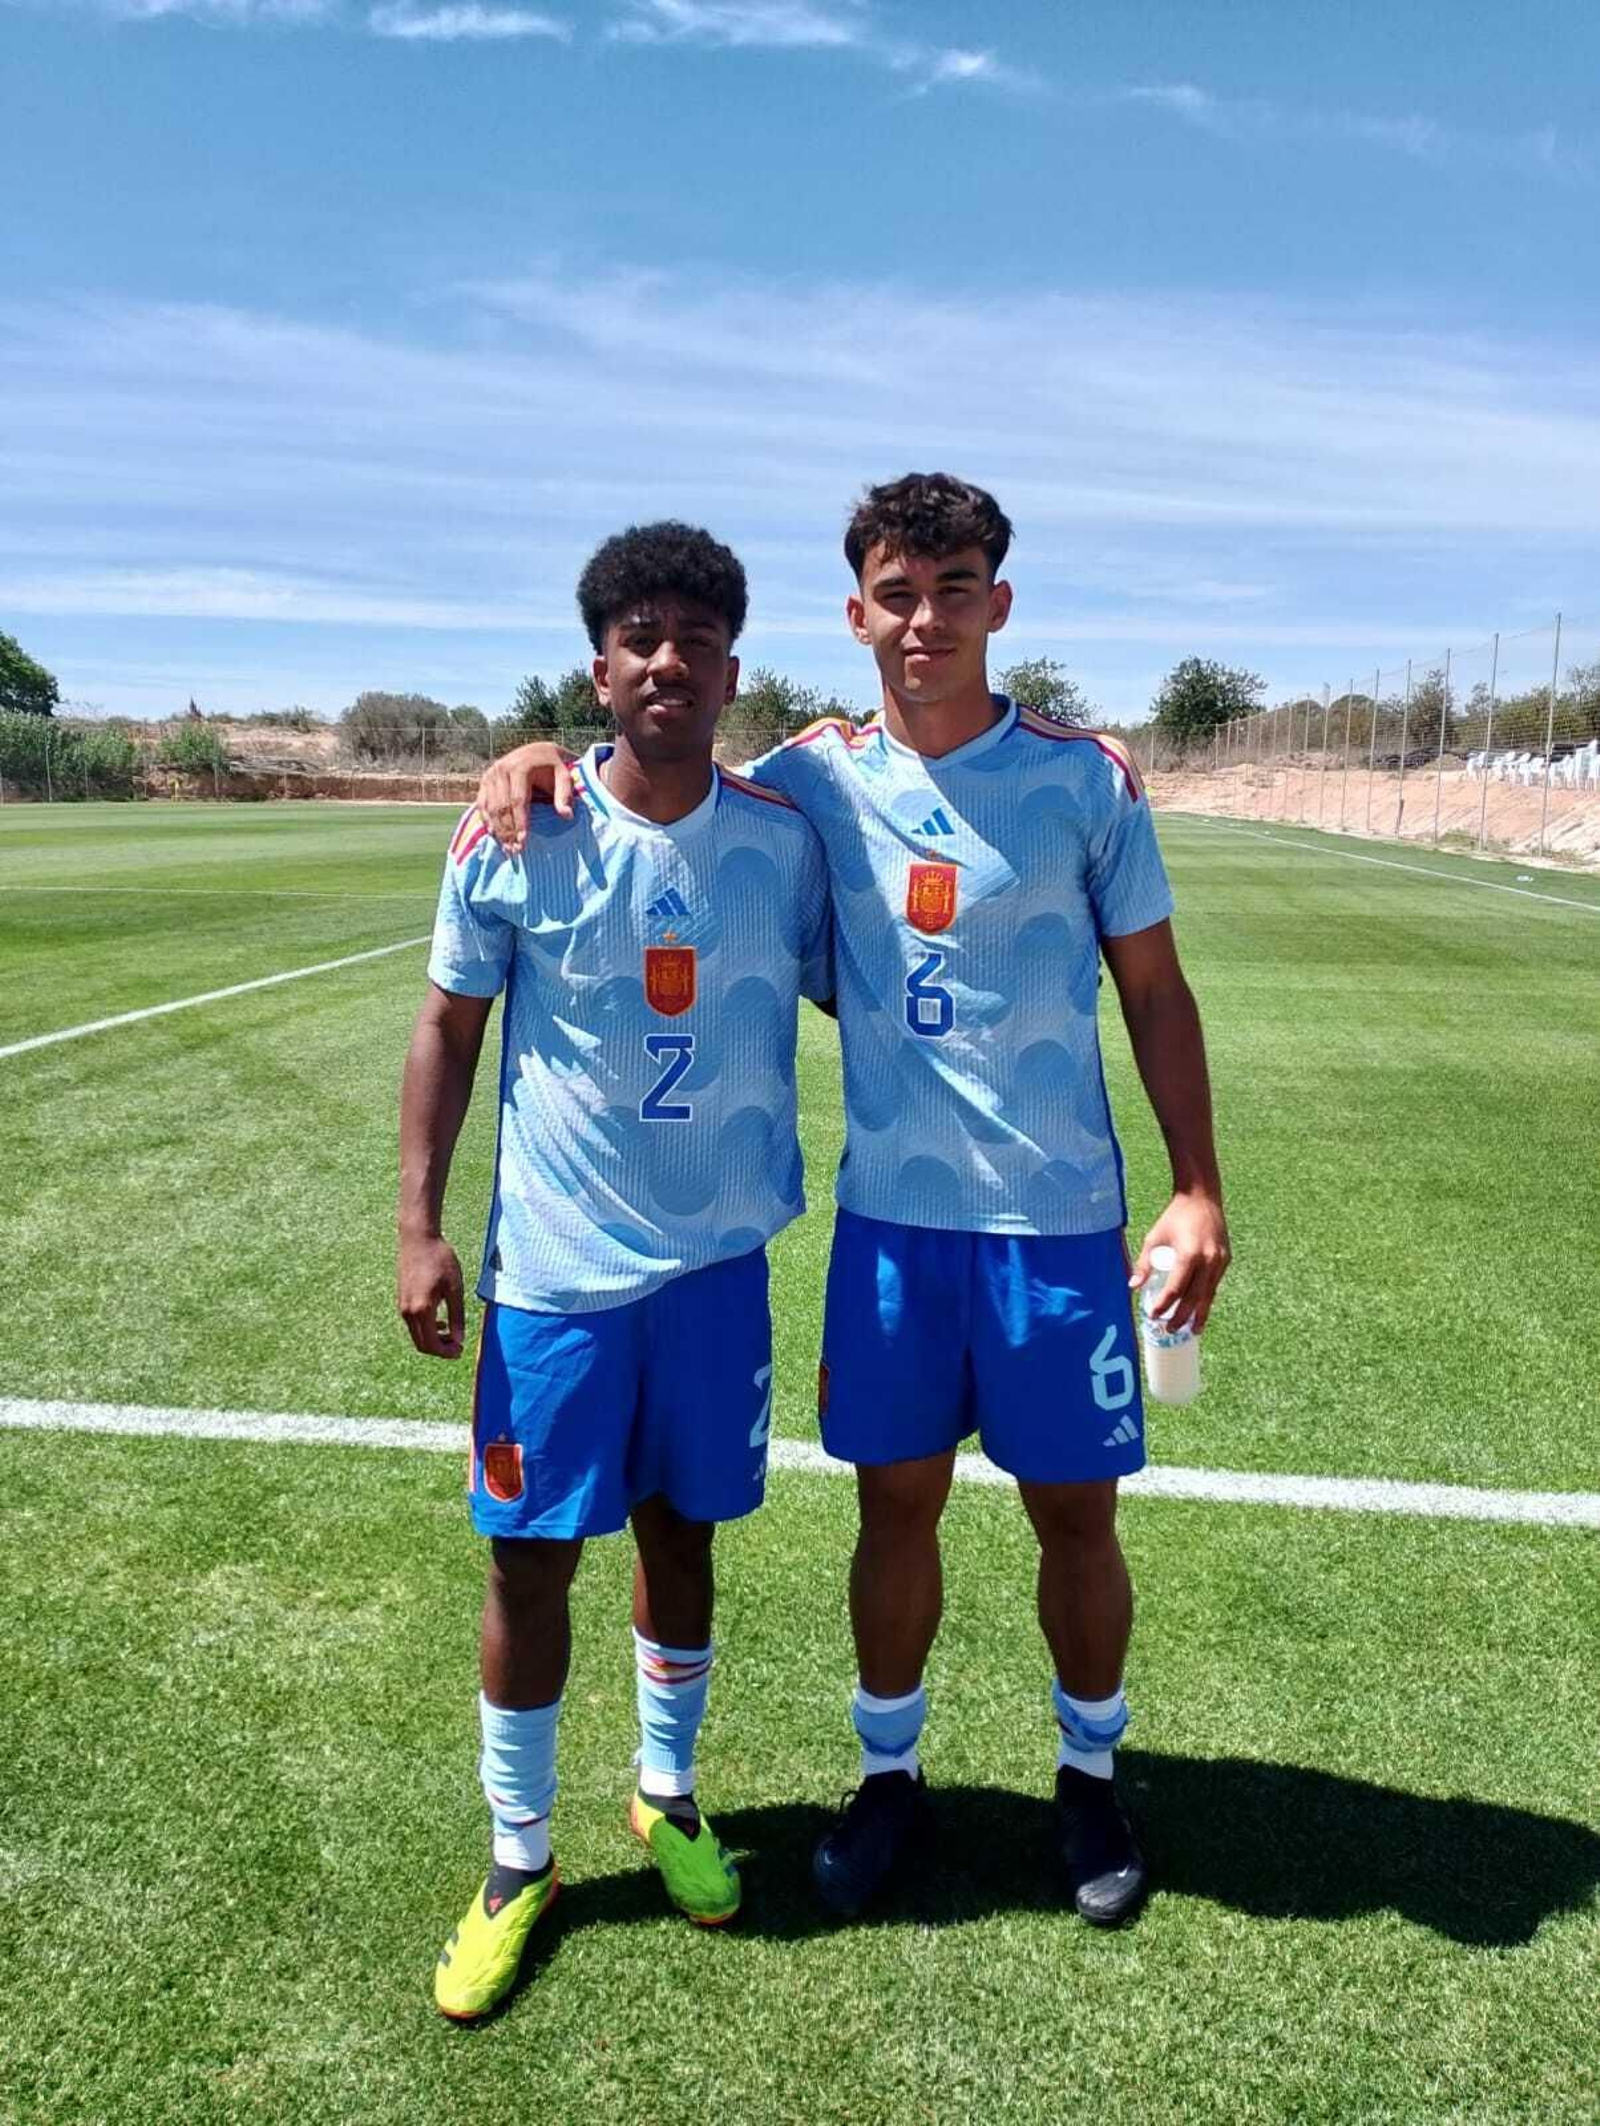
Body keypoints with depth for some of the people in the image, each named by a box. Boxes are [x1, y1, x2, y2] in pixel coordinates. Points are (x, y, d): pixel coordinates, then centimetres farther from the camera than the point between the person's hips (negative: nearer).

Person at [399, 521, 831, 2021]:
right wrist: (419, 1224, -4)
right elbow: (450, 1025, -1)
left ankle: (667, 1794, 41)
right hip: (555, 1270, -2)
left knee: (680, 1532, 16)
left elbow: (851, 990, 11)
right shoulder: (515, 843, -8)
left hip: (718, 1259, 2)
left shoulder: (783, 839, -3)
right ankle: (519, 1856, 30)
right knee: (531, 1558, 6)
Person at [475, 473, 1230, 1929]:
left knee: (1076, 1512, 11)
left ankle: (1090, 1775, 36)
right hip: (889, 1212, 2)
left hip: (1057, 1215, -1)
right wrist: (547, 755, -7)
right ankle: (891, 1772, 35)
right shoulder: (818, 774, 0)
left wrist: (1199, 1192, -4)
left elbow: (1156, 992, 0)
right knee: (896, 1502, 13)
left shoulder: (1087, 778, -5)